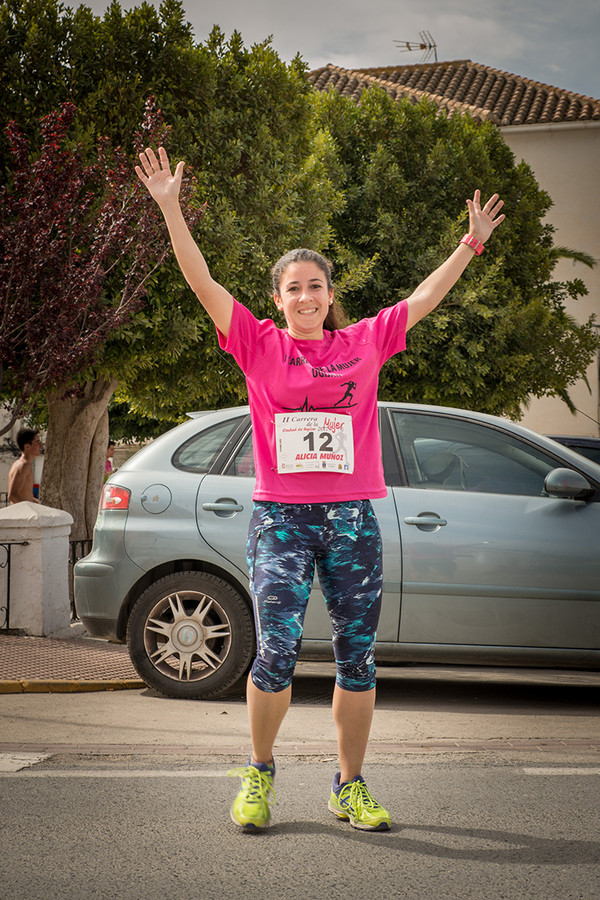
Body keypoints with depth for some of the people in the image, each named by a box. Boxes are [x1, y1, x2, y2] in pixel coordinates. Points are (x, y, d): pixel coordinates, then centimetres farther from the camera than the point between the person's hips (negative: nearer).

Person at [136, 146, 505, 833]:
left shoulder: (364, 342, 9)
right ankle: (259, 772, 9)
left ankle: (351, 787, 17)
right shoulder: (260, 346, 5)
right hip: (279, 516, -2)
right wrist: (170, 208, -8)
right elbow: (202, 282, -1)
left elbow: (424, 297, 16)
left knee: (357, 656, 5)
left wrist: (472, 242, 16)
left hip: (352, 518, 2)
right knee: (277, 648, -13)